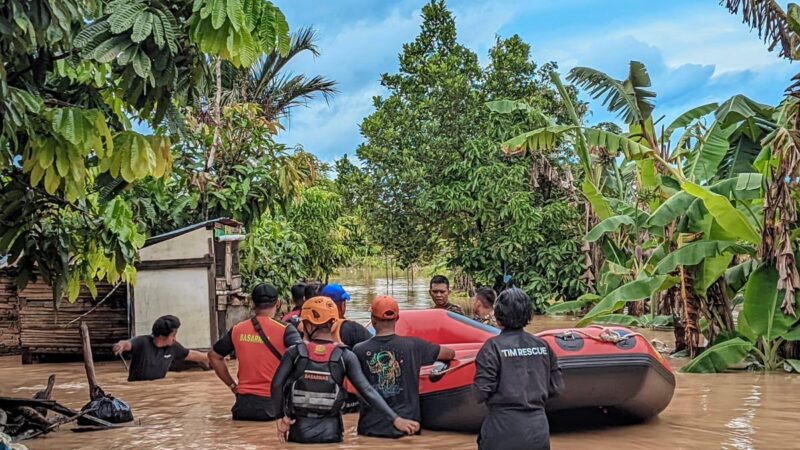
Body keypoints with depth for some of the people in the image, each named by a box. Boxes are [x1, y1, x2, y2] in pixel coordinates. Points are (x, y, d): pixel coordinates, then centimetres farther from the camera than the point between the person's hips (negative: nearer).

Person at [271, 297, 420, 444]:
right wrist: (396, 419, -13)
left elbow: (277, 384, -13)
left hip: (299, 430, 0)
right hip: (330, 432, 0)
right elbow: (367, 390, -12)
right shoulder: (345, 356, -5)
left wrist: (281, 416, -3)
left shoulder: (295, 352, -3)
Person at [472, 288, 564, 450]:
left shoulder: (493, 346, -11)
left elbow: (481, 392, -13)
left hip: (503, 432, -4)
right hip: (538, 431, 4)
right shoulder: (542, 346, 2)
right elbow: (557, 387, 6)